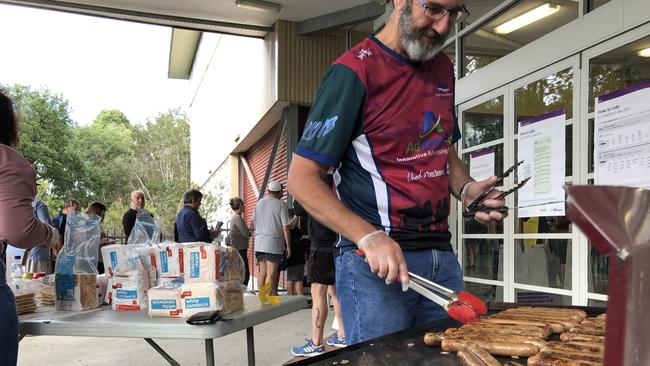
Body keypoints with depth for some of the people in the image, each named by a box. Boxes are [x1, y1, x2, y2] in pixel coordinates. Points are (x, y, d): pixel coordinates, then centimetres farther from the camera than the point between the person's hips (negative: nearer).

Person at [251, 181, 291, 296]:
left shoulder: (260, 202, 8)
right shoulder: (281, 205, -6)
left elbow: (253, 223, 16)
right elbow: (285, 228, -8)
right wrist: (288, 246, -3)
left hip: (259, 243, 5)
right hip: (274, 243, -5)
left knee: (263, 272, 12)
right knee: (271, 273, -3)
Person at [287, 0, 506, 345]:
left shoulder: (442, 68, 12)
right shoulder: (354, 71, -11)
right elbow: (302, 178, -12)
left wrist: (465, 189, 3)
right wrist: (369, 237, -24)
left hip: (442, 257, 7)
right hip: (375, 263, -7)